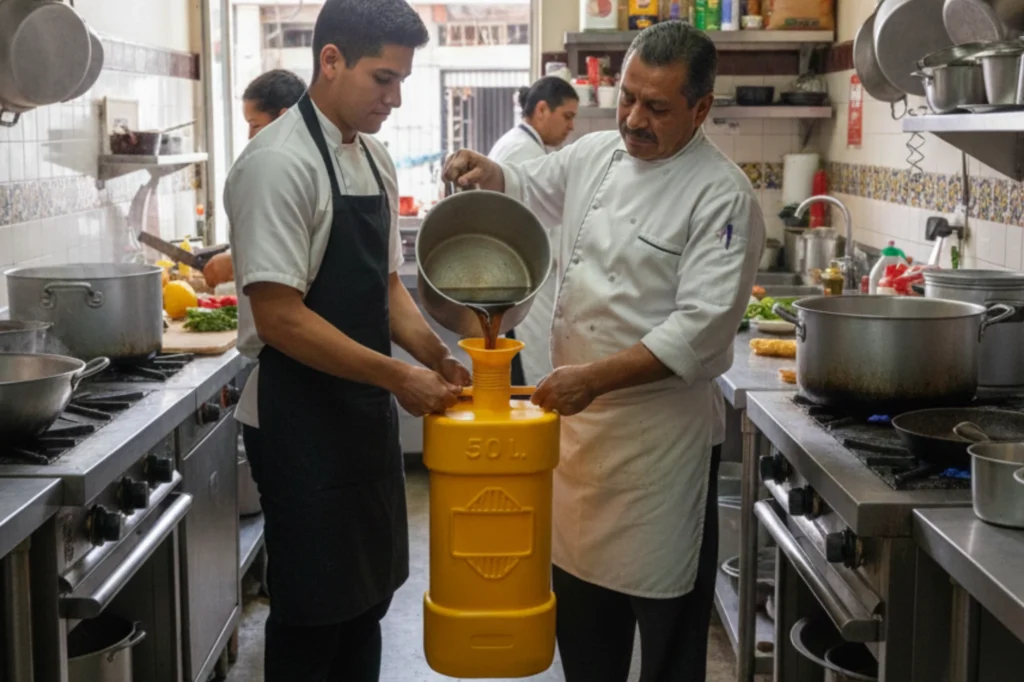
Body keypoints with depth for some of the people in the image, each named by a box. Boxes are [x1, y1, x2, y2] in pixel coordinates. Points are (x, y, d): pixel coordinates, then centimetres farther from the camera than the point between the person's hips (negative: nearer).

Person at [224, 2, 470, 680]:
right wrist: (400, 377, -21)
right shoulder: (279, 163, -18)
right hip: (300, 424, -8)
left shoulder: (375, 157, 8)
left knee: (369, 594, 18)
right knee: (313, 613, 5)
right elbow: (279, 318, -23)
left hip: (367, 414, 8)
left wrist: (437, 359, 0)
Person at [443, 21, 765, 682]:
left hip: (663, 427, -6)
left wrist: (596, 377, -28)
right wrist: (489, 173, 1)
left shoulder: (723, 195, -15)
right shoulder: (594, 154, 5)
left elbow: (701, 328, -22)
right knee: (580, 583, 18)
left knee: (666, 606, 4)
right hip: (579, 414, 7)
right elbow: (530, 188, 24)